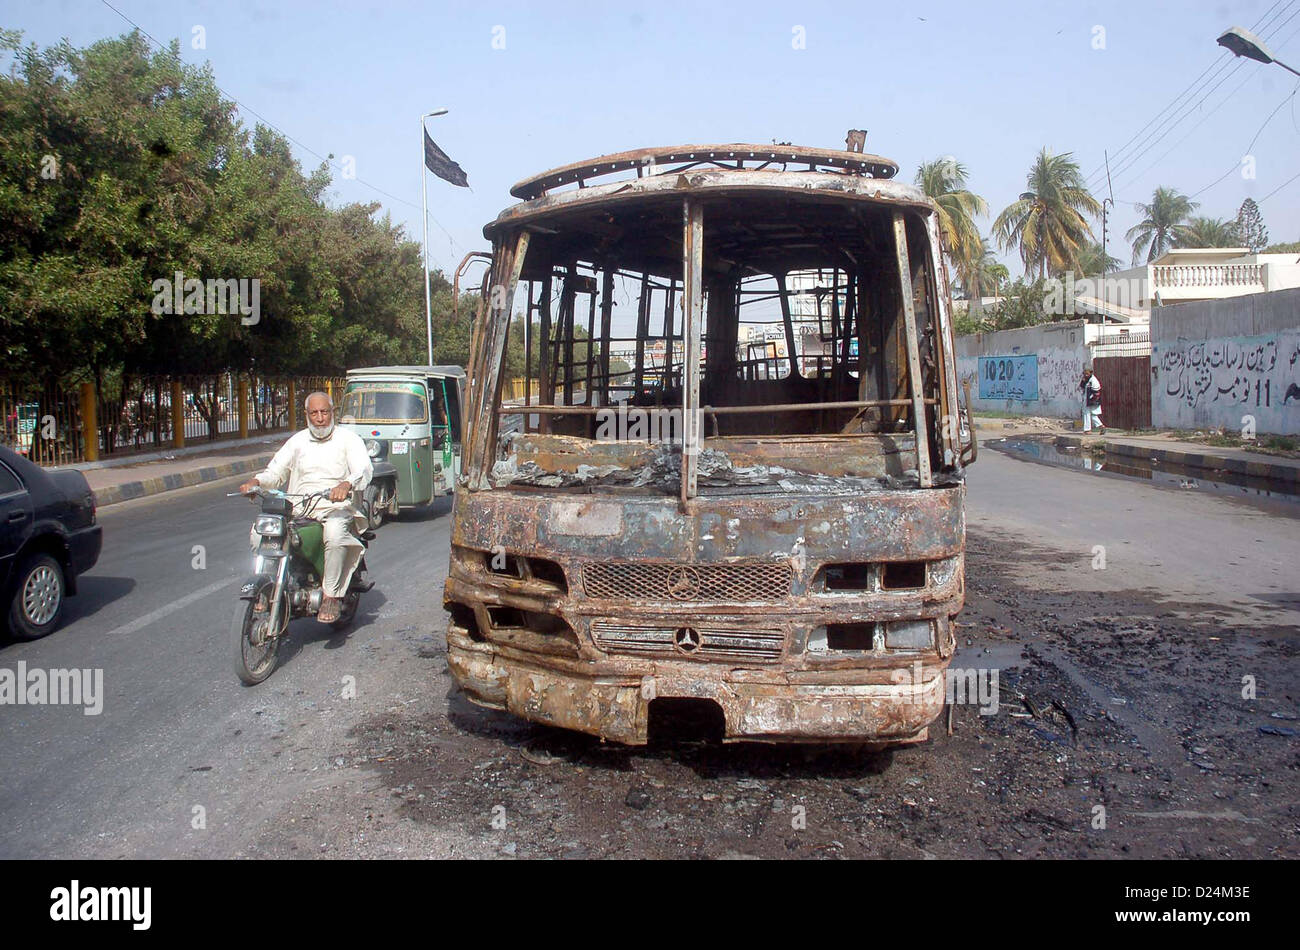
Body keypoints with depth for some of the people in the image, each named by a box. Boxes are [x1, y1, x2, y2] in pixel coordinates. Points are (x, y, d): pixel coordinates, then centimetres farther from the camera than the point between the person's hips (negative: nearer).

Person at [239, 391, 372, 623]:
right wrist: (256, 481, -6)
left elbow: (364, 469, -10)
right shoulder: (298, 440, 19)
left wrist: (346, 484, -32)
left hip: (335, 507, -4)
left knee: (335, 533, -38)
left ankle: (332, 595, -28)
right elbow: (275, 471, 18)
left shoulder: (348, 438, 6)